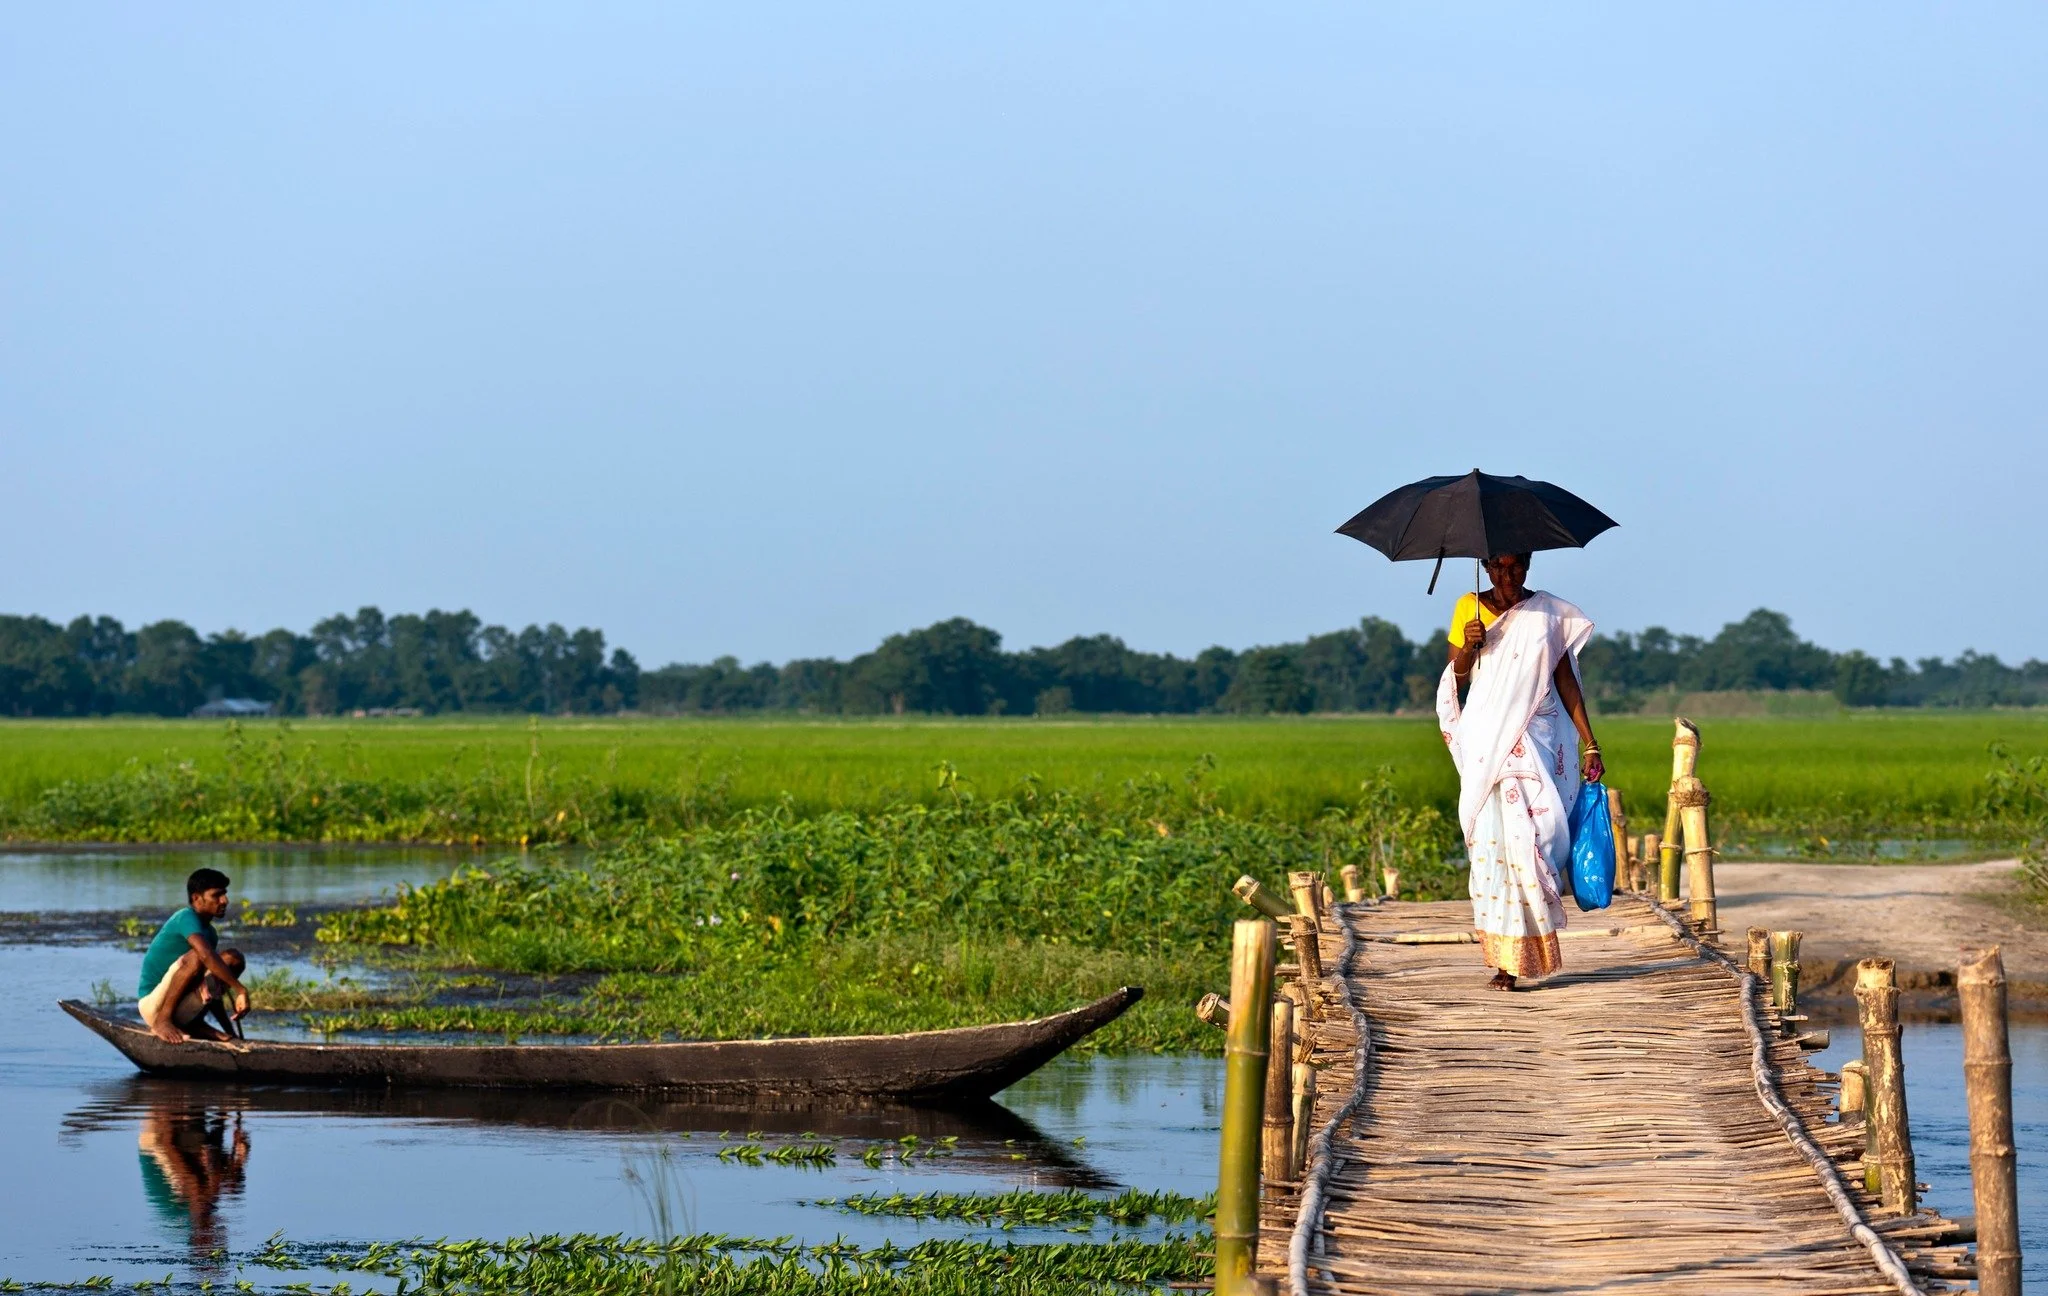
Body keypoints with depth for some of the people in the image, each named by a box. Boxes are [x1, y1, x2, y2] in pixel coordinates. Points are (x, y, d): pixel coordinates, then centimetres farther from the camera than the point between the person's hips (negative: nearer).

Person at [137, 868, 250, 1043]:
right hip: (153, 1006, -8)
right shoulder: (186, 918, -15)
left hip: (180, 1012, 8)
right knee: (195, 956, -30)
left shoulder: (209, 933, 13)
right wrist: (240, 990, -34)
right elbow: (206, 955, -33)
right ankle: (162, 1021, -21)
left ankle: (195, 1024, 1)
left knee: (234, 959, 1)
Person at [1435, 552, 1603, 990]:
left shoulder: (1548, 613, 6)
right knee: (1492, 846, -8)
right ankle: (1503, 959, -6)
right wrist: (1468, 648, -13)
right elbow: (1454, 680, 8)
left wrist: (1590, 745, 1)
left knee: (1528, 836, -11)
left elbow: (1566, 682, 6)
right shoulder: (1470, 608, 7)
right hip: (1487, 745, 1)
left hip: (1537, 741, -1)